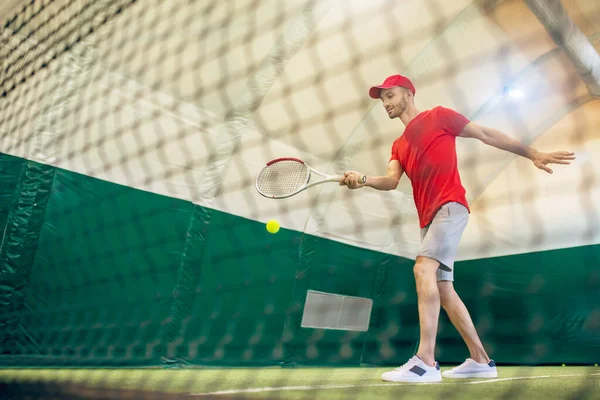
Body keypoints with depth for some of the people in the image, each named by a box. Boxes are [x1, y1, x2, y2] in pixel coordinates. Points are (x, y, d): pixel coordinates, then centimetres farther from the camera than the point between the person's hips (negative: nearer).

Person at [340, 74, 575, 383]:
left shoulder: (438, 116, 5)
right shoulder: (398, 146, 22)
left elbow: (486, 134, 7)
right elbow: (391, 181, 5)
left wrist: (532, 154, 4)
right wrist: (362, 180, -16)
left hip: (449, 206, -8)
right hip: (428, 218, 8)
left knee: (423, 268, -25)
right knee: (443, 289, 8)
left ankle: (425, 362, -31)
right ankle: (481, 360, 18)